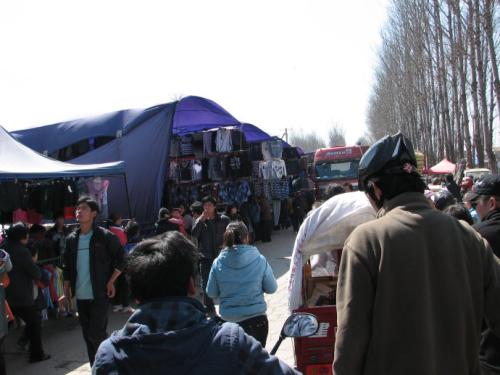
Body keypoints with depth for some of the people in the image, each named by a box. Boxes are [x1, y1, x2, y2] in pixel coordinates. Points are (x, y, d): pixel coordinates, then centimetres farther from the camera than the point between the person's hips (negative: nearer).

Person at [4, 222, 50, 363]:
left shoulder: (4, 248, 4)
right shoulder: (21, 251, -19)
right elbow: (36, 274, -17)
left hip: (6, 297, 7)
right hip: (22, 298, -7)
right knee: (35, 323, 10)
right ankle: (37, 354, 16)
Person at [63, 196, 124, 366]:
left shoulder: (105, 236, -8)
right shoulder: (71, 239, 6)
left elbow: (121, 258, -5)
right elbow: (68, 265, 15)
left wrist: (111, 282, -9)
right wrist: (67, 284, 6)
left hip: (99, 295, -5)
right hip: (80, 296, 5)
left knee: (96, 334, -7)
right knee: (88, 336, 12)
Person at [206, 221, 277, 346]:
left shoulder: (218, 263, -11)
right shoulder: (259, 260, -13)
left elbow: (211, 293, -2)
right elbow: (271, 288, -4)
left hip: (228, 321, 1)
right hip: (257, 319, 0)